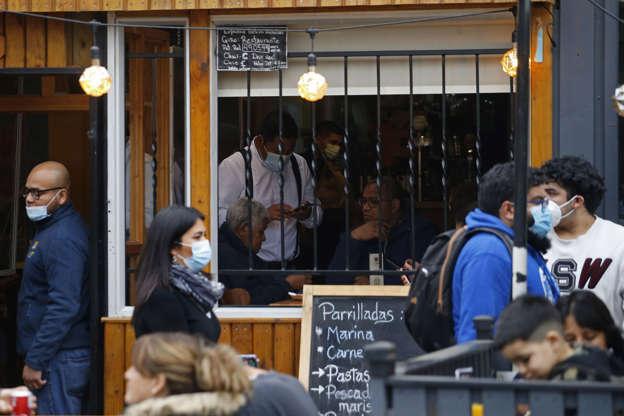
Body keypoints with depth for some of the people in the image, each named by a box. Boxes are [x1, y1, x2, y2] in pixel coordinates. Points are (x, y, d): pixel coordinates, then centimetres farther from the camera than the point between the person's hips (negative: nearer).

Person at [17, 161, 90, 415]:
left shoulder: (62, 239, -17)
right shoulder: (48, 230, 17)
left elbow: (64, 307, -24)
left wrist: (35, 361, -22)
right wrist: (33, 357, 21)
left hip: (60, 362, -11)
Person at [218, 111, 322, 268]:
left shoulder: (299, 164, 13)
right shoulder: (233, 166, -4)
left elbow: (317, 217, 21)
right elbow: (219, 217, -14)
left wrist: (308, 214, -4)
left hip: (290, 263, 4)